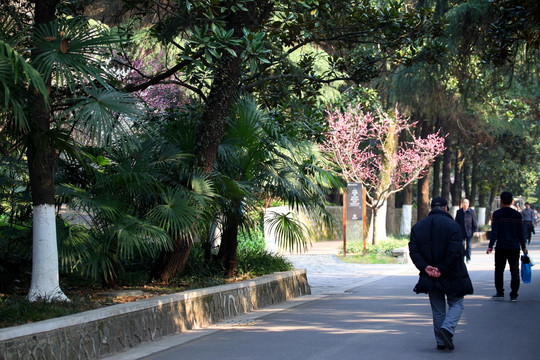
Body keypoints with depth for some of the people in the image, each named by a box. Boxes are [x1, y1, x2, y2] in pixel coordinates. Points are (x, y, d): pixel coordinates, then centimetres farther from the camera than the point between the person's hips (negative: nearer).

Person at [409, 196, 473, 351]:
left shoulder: (418, 227, 4)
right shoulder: (452, 225, -10)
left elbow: (413, 250, -4)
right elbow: (455, 252, -19)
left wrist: (425, 267, -12)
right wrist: (442, 270, -15)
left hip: (430, 275, 4)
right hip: (451, 276, -4)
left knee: (438, 309, 13)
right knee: (456, 304, 11)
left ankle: (441, 342, 13)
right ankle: (447, 329, -13)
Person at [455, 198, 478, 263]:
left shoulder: (472, 211, 1)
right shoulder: (459, 212, 5)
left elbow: (474, 222, 1)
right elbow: (456, 222, 9)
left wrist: (475, 230, -6)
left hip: (469, 232, -1)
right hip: (461, 232, 1)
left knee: (469, 246, 2)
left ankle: (468, 259, 14)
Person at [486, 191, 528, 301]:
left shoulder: (497, 214, -6)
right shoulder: (517, 215, 1)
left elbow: (494, 232, -9)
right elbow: (520, 233, 4)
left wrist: (490, 246, -5)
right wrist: (523, 247, 13)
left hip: (501, 247, -2)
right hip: (514, 247, 2)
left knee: (499, 271, 11)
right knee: (515, 272, 5)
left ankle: (500, 293, 12)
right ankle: (514, 295, 3)